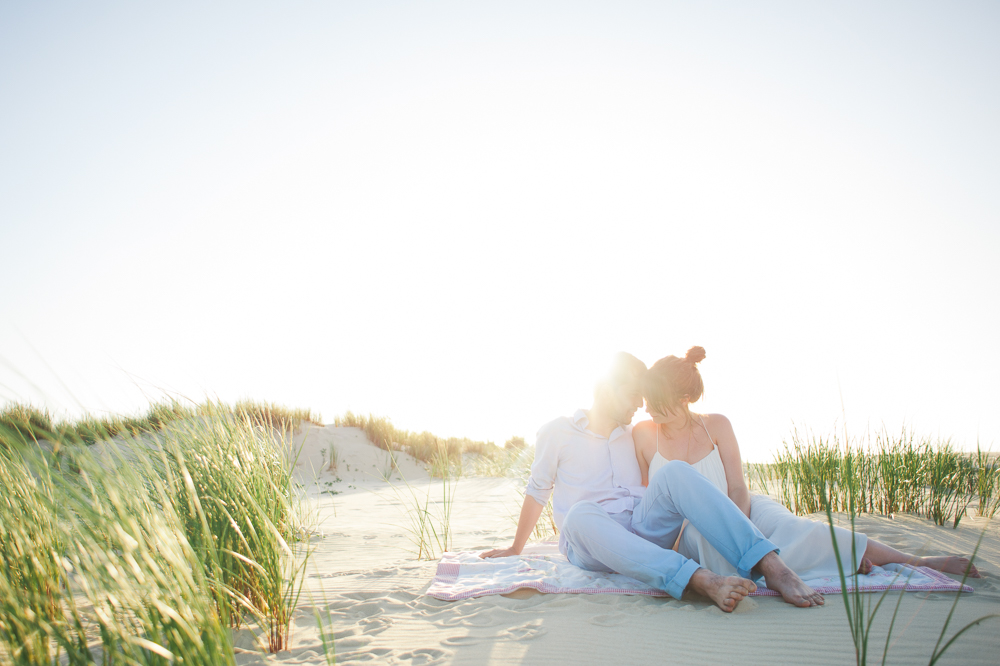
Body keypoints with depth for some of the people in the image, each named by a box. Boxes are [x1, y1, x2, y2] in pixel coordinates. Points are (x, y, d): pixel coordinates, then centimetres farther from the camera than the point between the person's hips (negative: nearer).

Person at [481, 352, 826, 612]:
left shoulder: (636, 436, 19)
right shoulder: (557, 433, 7)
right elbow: (537, 492, 14)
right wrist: (515, 549, 18)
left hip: (642, 532, 4)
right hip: (589, 547, -3)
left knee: (675, 471, -25)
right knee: (581, 513, -40)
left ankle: (770, 566, -41)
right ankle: (700, 580, -58)